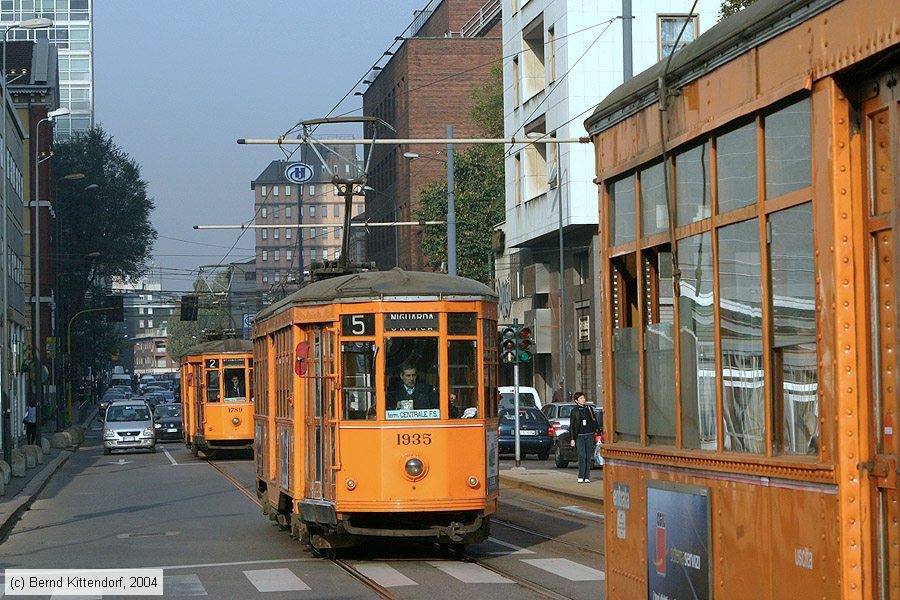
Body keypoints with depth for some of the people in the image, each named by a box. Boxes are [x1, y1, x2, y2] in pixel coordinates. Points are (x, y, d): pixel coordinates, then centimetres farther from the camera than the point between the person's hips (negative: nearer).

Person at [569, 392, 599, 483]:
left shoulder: (589, 409, 10)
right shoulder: (574, 411, 2)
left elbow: (595, 421, 15)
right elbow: (572, 425, 3)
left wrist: (597, 431, 8)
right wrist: (572, 439, -2)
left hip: (589, 435, 3)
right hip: (579, 436, -3)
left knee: (588, 456, 3)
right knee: (581, 456, -13)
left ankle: (587, 477, 8)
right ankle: (581, 477, -8)